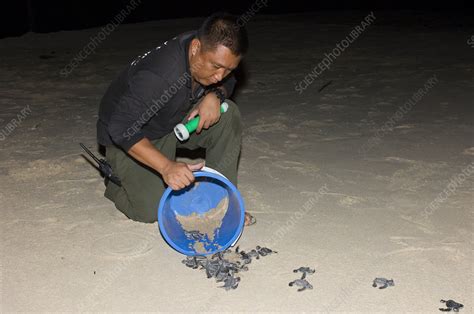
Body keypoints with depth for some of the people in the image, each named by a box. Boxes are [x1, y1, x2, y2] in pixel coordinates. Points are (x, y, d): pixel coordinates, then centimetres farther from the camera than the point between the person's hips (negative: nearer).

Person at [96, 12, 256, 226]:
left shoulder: (213, 53, -17)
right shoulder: (157, 75, -38)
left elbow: (227, 83, 2)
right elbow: (121, 129, -38)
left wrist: (215, 95, -23)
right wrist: (167, 166, -49)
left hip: (174, 122, 6)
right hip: (129, 137, -6)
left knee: (228, 115, -18)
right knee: (152, 210, -16)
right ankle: (116, 176, 15)